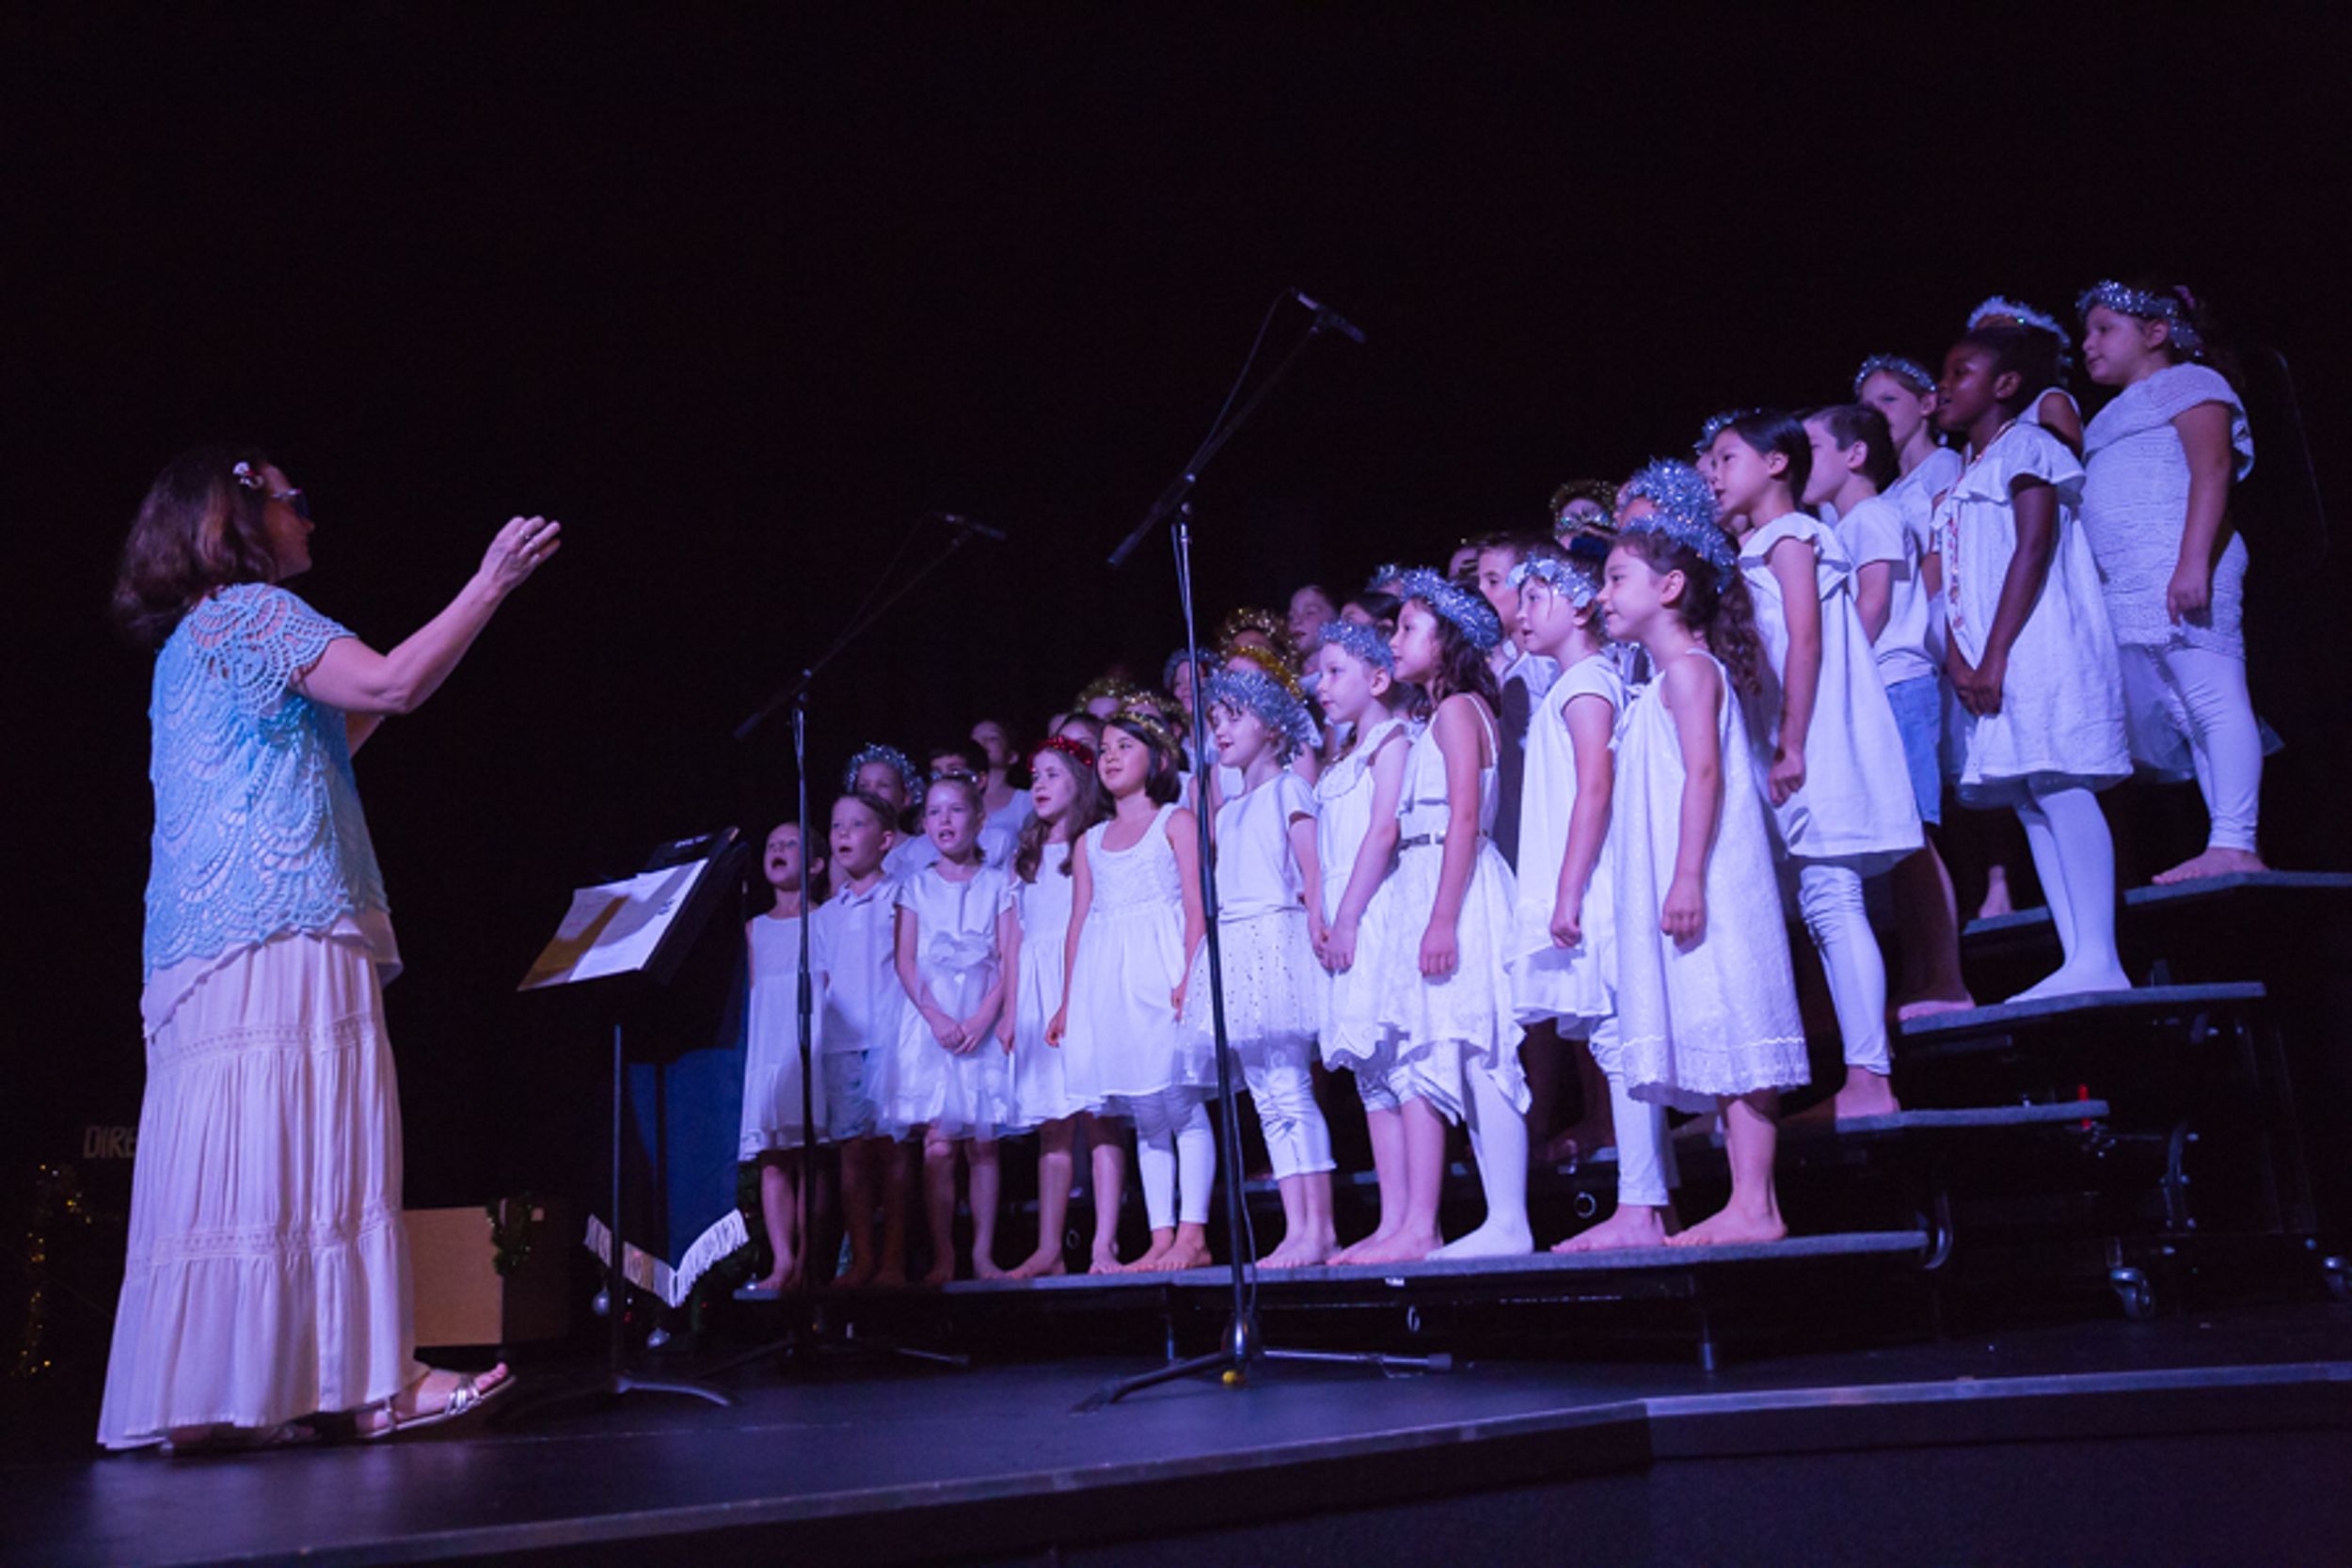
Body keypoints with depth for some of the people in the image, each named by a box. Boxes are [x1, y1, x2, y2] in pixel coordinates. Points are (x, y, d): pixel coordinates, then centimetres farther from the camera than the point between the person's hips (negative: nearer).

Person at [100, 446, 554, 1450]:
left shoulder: (187, 642, 27)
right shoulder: (251, 609, -3)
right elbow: (393, 683, -16)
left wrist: (374, 710, 26)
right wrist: (491, 582, -9)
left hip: (206, 949, 10)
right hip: (284, 929, -10)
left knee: (228, 1156, 5)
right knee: (312, 1143, -12)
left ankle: (211, 1392, 4)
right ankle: (371, 1379, -13)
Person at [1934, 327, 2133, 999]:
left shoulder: (2025, 446, 0)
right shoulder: (1960, 483, 24)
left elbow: (2033, 548, -12)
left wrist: (1995, 657, -18)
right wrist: (1959, 663, -2)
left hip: (2037, 645, -8)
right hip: (1988, 665, 8)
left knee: (2057, 787, -15)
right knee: (2031, 800, 3)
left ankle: (2098, 961, -17)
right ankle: (2079, 963, 3)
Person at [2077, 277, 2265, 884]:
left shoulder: (2188, 383, 6)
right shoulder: (2112, 419, 30)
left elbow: (2213, 469, -9)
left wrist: (2193, 561, -21)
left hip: (2179, 570, -9)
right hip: (2125, 588, 9)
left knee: (2213, 701, -14)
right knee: (2156, 725, 2)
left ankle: (2234, 844, -20)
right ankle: (2228, 844, 0)